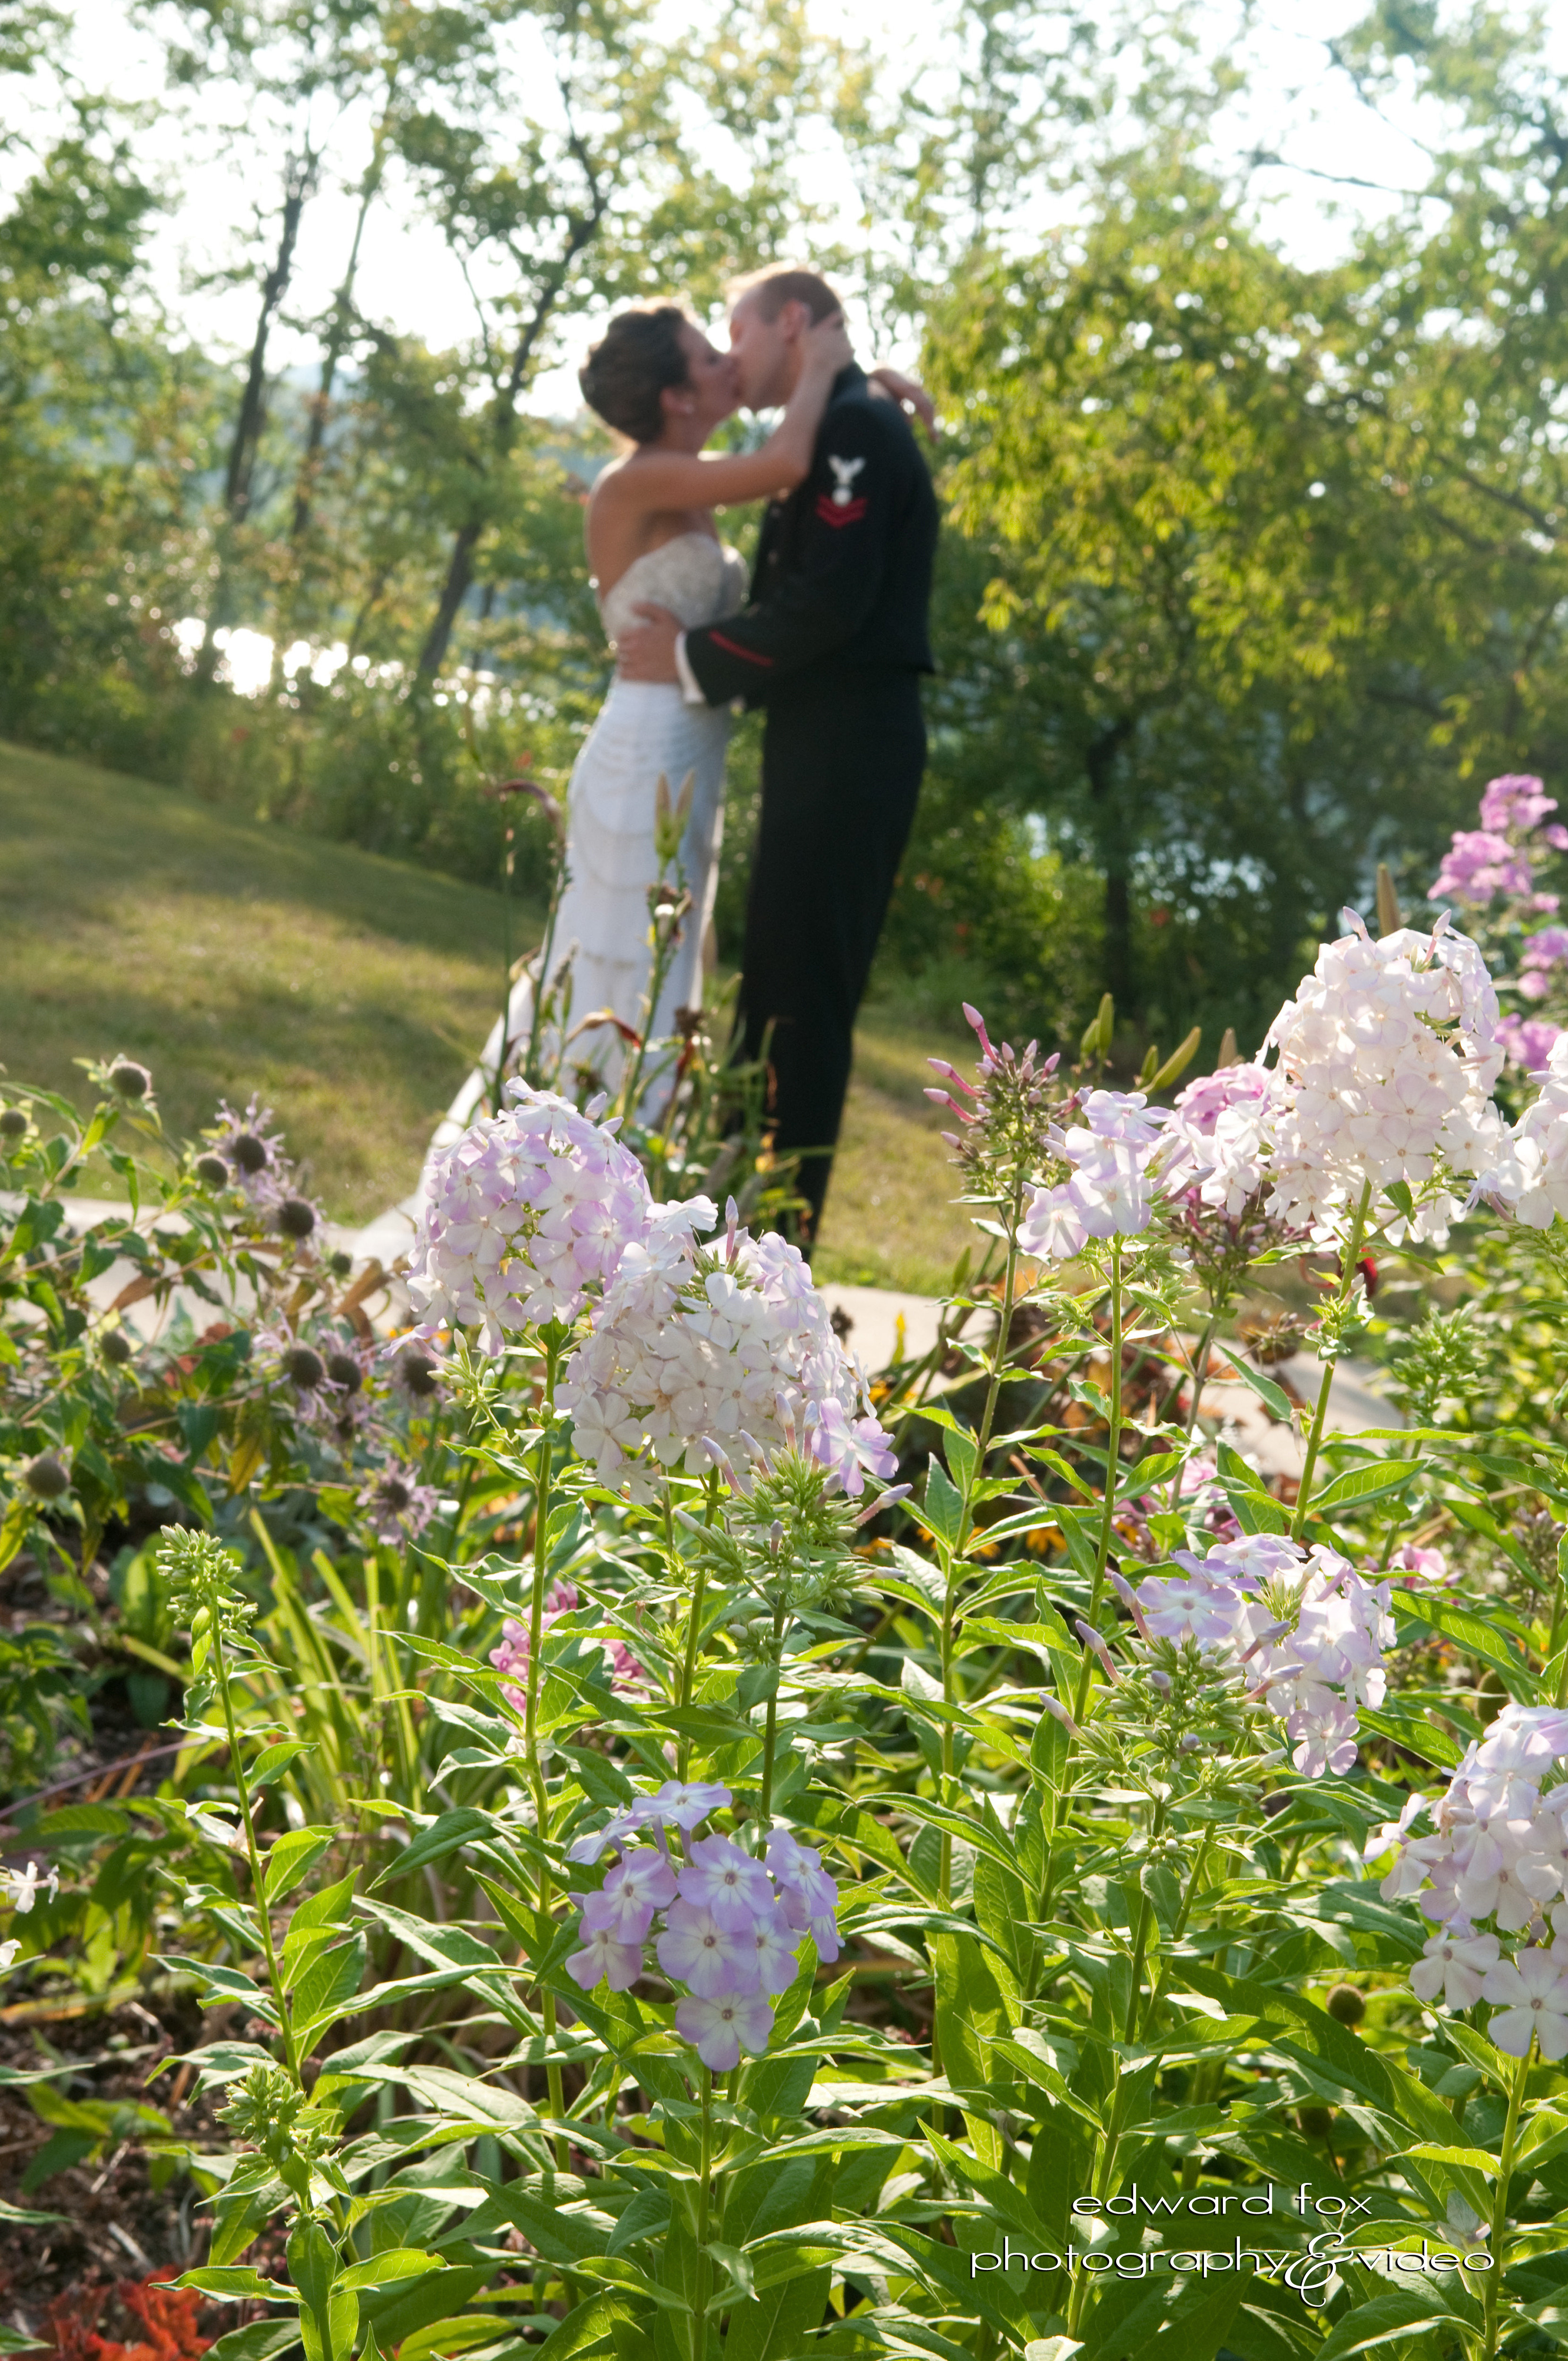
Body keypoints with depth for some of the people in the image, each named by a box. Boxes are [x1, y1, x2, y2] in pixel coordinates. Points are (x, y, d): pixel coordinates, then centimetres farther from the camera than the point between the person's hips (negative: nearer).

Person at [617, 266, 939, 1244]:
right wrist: (701, 650, 4)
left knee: (803, 1001, -9)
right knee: (779, 992, 13)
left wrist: (694, 661, -11)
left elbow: (829, 602, -20)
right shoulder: (839, 435, 21)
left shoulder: (856, 427, -9)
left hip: (845, 749, -10)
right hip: (831, 748, 10)